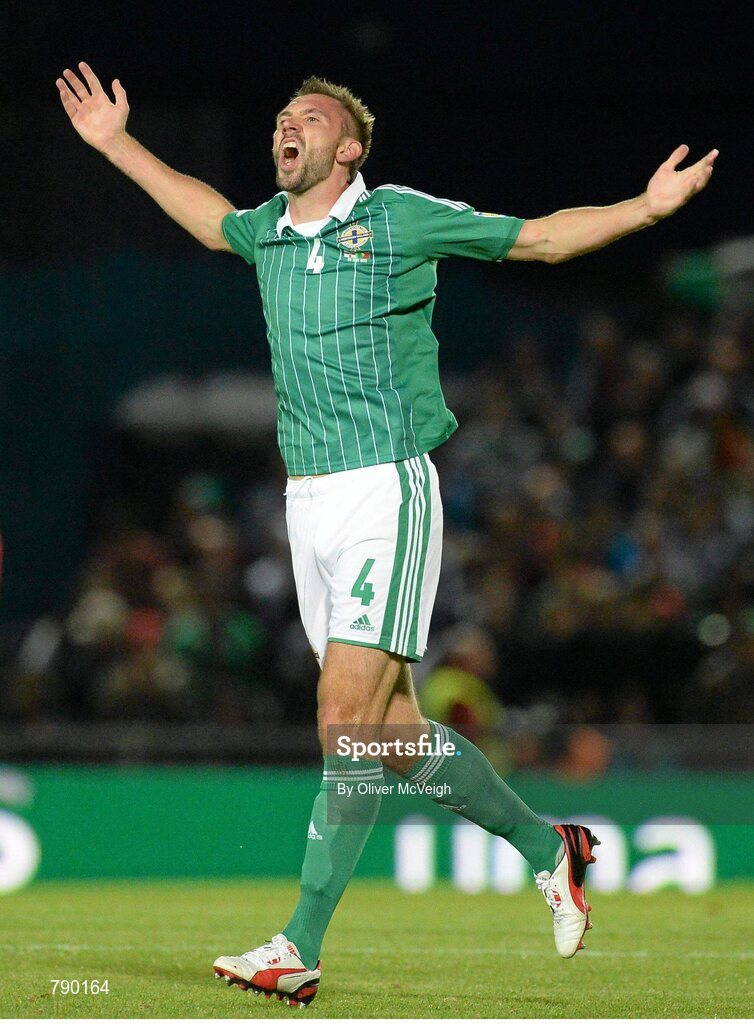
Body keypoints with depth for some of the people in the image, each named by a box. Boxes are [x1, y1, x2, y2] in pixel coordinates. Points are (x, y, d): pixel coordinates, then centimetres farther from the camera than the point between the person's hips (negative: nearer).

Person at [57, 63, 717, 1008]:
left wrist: (647, 206, -5)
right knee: (391, 734, 6)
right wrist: (117, 145, 37)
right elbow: (211, 218, 36)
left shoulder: (399, 219, -3)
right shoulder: (268, 231, 13)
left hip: (387, 491, -6)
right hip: (308, 500, 6)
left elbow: (542, 237, 5)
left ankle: (300, 947, -14)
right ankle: (547, 848, 25)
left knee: (349, 714, -15)